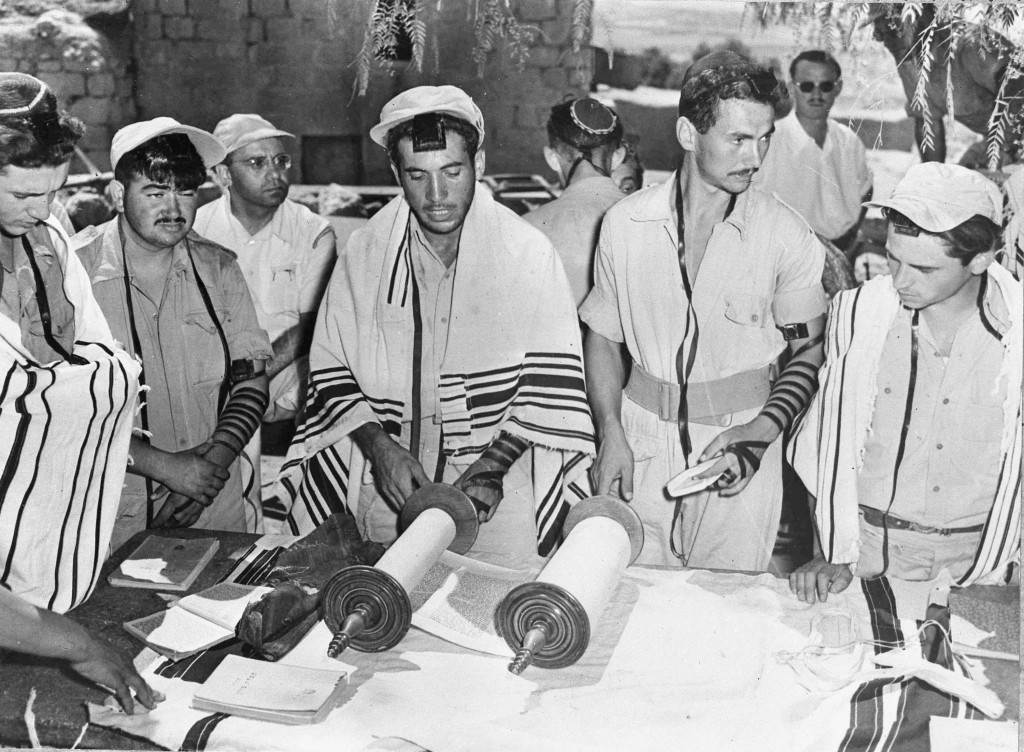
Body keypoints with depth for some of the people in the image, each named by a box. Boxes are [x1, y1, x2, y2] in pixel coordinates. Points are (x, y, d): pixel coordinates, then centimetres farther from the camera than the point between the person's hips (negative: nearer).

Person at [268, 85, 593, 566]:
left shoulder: (526, 252, -4)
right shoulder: (364, 253, 1)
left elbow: (549, 385, -6)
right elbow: (331, 374, 4)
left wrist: (491, 468, -15)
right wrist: (380, 447, -11)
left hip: (499, 483, -1)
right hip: (387, 475, 2)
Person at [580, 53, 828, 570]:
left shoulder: (787, 236, -7)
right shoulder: (625, 222, -2)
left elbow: (809, 353, 1)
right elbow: (603, 337, 7)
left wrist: (759, 434, -13)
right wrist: (610, 435, -4)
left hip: (741, 455, -1)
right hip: (643, 445, 1)